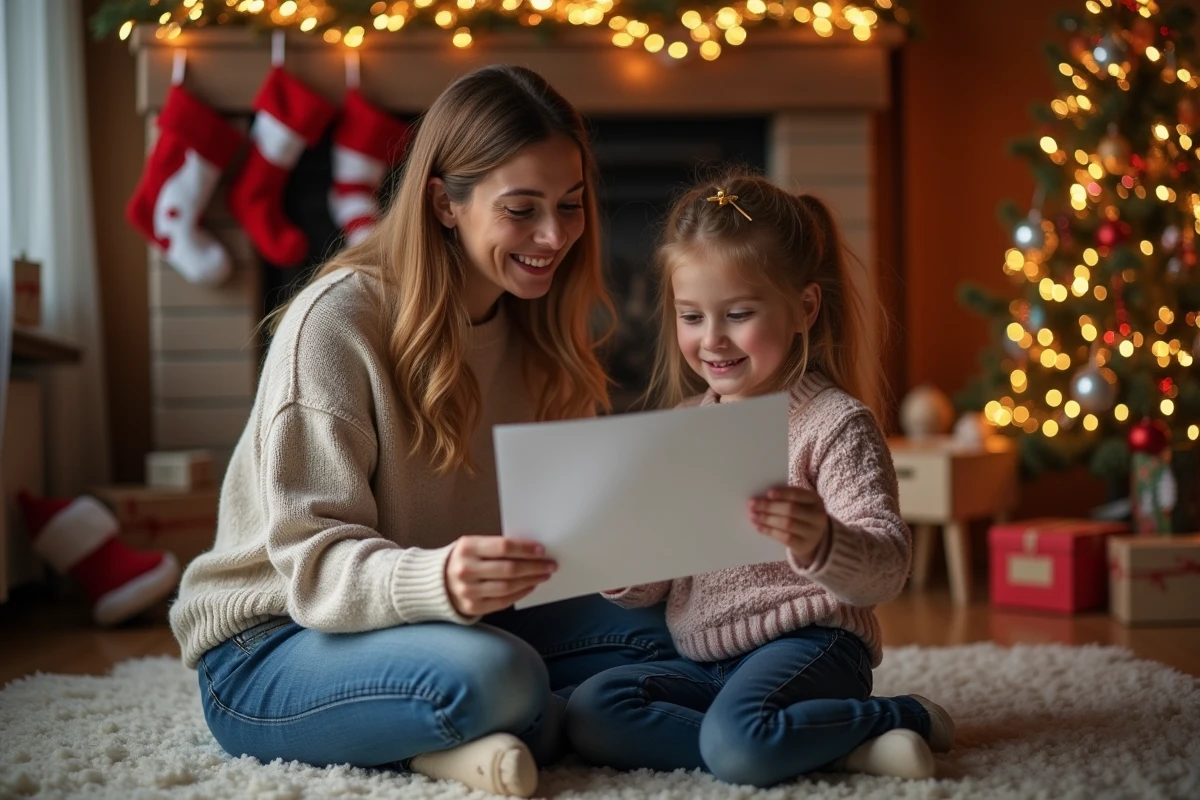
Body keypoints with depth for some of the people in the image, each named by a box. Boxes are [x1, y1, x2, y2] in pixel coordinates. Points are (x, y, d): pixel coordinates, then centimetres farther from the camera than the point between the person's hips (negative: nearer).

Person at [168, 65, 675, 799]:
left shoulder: (535, 328, 3)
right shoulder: (338, 320, -19)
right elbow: (315, 564, -23)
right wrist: (440, 581, -44)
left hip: (445, 621, 7)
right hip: (272, 645, -7)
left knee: (660, 628, -12)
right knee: (492, 674, -34)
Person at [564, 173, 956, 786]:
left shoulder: (834, 423, -8)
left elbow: (886, 569, -15)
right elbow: (648, 586, 15)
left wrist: (820, 544, -38)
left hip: (808, 645, -7)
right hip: (702, 661, 8)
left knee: (736, 742, -34)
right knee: (590, 712, -16)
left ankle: (900, 718, -7)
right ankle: (830, 744, -14)